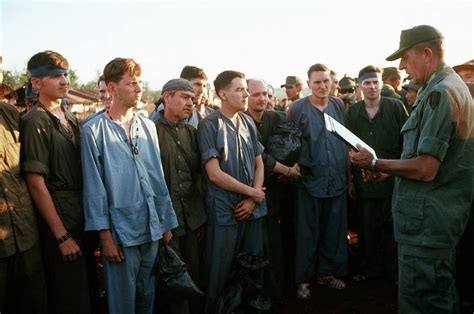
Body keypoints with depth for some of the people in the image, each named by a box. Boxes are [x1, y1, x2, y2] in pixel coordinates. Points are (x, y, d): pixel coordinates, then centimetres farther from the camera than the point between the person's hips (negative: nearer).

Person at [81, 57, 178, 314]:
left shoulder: (148, 127, 7)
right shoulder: (93, 130, -7)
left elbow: (158, 177, 10)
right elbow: (94, 187, -8)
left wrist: (167, 222, 9)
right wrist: (105, 235, -9)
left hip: (153, 228, 5)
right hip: (120, 231, -4)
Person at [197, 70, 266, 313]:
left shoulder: (248, 122, 6)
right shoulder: (209, 125, -10)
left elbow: (259, 163, 10)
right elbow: (215, 174, -15)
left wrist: (253, 200, -4)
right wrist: (252, 192, -8)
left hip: (252, 207, 5)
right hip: (225, 210, -5)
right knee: (221, 270, 7)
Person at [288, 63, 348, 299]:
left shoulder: (338, 105, 7)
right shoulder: (297, 109, -5)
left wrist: (349, 173, 10)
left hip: (337, 180, 4)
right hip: (310, 180, -4)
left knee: (334, 230, 13)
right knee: (307, 233, 5)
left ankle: (328, 272, 30)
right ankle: (303, 278, 19)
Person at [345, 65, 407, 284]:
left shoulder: (396, 107, -1)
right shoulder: (352, 113, 6)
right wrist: (349, 178, 5)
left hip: (392, 178, -2)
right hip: (364, 181, 2)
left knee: (391, 226, 7)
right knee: (367, 227, 9)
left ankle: (394, 269, 24)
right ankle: (371, 268, 26)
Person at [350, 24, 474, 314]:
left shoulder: (440, 93, -19)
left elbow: (425, 169, -25)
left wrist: (376, 164, -12)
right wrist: (390, 170, 14)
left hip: (427, 221, -11)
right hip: (442, 217, 11)